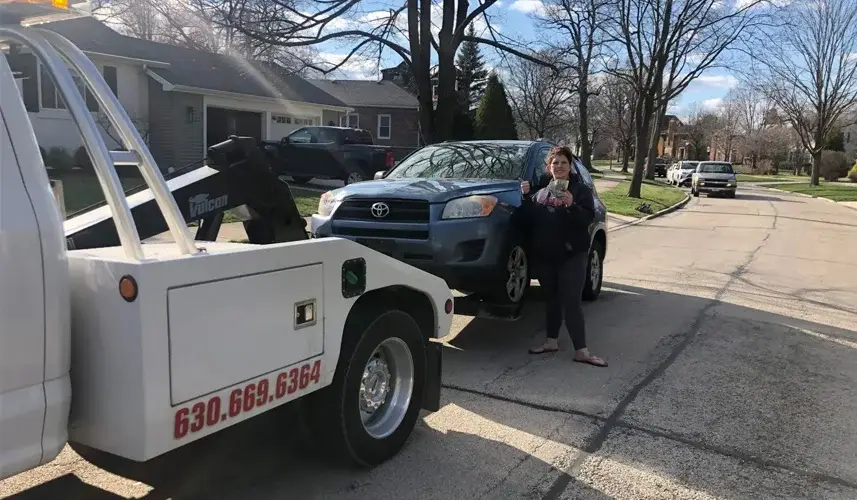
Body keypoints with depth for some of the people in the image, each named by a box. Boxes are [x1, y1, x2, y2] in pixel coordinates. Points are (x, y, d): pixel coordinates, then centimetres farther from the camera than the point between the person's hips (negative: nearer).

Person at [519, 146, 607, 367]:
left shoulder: (580, 189, -1)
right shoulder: (541, 188, 12)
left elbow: (588, 218, -13)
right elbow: (528, 218, 7)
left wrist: (572, 206, -30)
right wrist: (526, 196, -6)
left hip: (572, 255, -4)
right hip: (544, 254, 4)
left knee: (572, 302, -7)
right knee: (551, 299, 14)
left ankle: (581, 350, -4)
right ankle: (552, 341, 25)